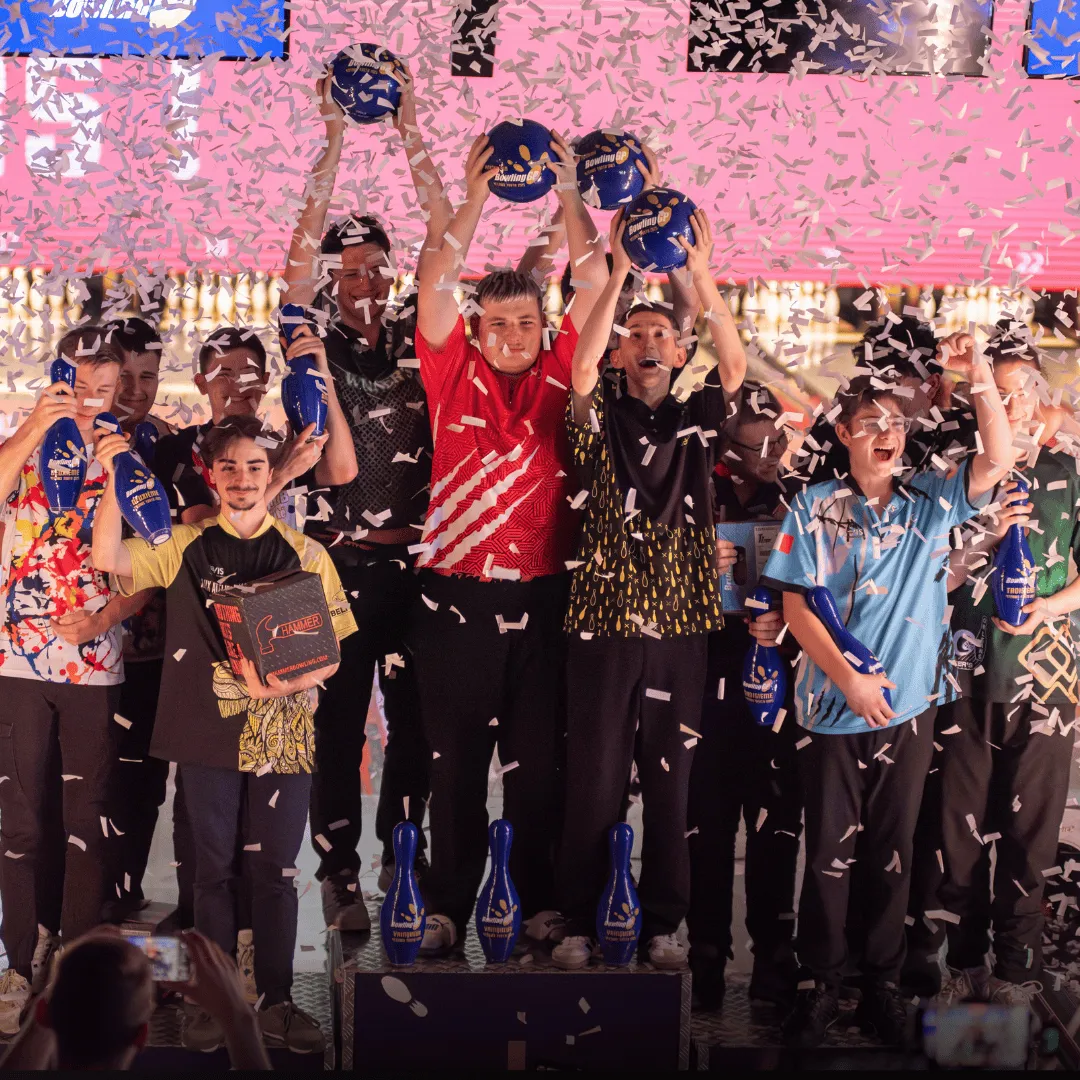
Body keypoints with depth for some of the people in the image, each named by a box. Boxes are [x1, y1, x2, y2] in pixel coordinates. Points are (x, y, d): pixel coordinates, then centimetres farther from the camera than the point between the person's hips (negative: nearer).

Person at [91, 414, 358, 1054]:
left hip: (283, 732, 0)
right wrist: (115, 482, -17)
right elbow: (109, 558, -7)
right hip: (210, 732, 0)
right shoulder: (187, 546, 6)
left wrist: (284, 682, -16)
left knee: (275, 869, 5)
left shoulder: (305, 554, 5)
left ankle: (277, 1001, 15)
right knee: (215, 867, 7)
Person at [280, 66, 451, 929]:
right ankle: (340, 874, 11)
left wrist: (411, 137, -5)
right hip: (339, 559, -2)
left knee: (416, 718, 8)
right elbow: (301, 248, -8)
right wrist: (334, 138, -12)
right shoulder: (315, 341, 3)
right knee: (339, 722, 4)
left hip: (414, 557, 2)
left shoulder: (414, 335, 8)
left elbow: (445, 243, 0)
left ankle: (403, 855, 22)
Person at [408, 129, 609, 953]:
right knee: (456, 759, 6)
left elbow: (595, 281, 3)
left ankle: (543, 902, 17)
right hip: (457, 596, -1)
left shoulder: (559, 374, 7)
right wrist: (475, 199, -7)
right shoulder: (456, 374, 4)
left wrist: (568, 194, 1)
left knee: (540, 759, 7)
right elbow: (435, 285, -5)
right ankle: (448, 907, 14)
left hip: (543, 596, 1)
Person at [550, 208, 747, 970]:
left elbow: (737, 363, -5)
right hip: (605, 620, -2)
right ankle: (579, 922, 11)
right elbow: (582, 369, -13)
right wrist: (618, 273, -19)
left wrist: (701, 275, -16)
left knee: (672, 779, 7)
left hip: (681, 622, 2)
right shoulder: (602, 417, 7)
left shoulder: (698, 420, 11)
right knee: (593, 779, 1)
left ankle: (664, 923, 16)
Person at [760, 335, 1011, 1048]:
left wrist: (980, 379, -21)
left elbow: (998, 460, -8)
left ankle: (884, 982, 21)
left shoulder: (931, 502, 5)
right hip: (835, 712, -2)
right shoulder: (815, 508, -1)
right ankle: (822, 984, 15)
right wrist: (849, 680, -12)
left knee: (894, 852, 10)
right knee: (830, 853, 5)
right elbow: (795, 603, -5)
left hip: (910, 708, 2)